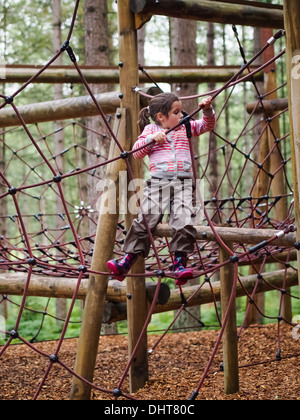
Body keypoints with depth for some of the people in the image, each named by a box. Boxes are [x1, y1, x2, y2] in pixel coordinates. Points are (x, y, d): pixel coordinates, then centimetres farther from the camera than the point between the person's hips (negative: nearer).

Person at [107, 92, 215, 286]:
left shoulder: (186, 127, 20)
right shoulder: (151, 130, 11)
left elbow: (207, 126, 19)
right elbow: (136, 152, 4)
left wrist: (207, 110, 0)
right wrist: (152, 138, -11)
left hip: (183, 183, 2)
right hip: (158, 182, -2)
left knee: (184, 221, -15)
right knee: (145, 220, -10)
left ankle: (180, 263, -8)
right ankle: (128, 260, -5)